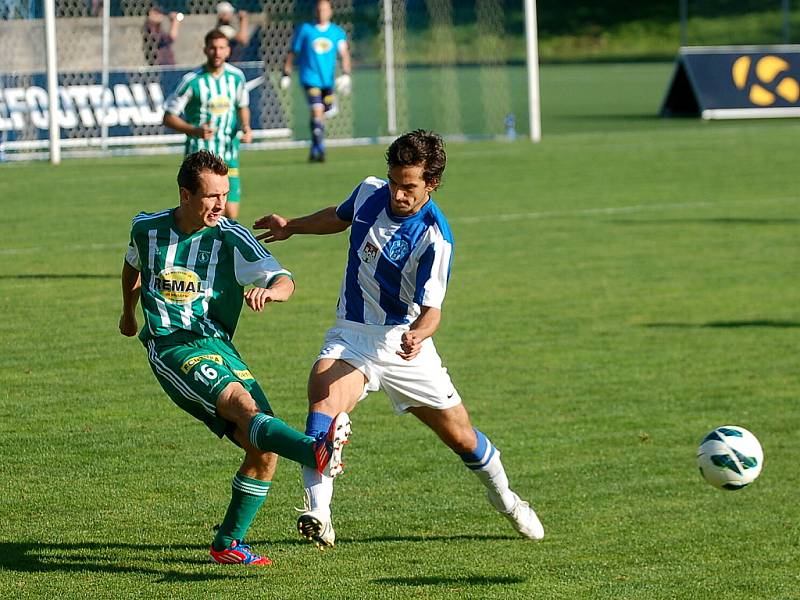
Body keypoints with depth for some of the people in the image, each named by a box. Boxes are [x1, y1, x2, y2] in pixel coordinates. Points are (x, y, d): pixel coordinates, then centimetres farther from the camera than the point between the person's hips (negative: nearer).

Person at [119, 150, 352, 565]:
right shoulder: (147, 229, 6)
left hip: (219, 346, 3)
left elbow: (283, 280, -12)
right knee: (242, 403, -31)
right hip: (171, 347, -3)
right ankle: (316, 453, -59)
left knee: (264, 449, -8)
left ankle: (228, 544, 9)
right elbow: (133, 266, 30)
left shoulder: (232, 239, 0)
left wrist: (271, 290, -36)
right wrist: (129, 312, 43)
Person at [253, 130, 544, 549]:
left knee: (461, 437, 10)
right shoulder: (369, 192, -4)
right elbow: (340, 217, 22)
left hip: (406, 343, -2)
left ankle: (504, 498, 44)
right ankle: (318, 514, -42)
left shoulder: (434, 238, -19)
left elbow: (431, 309, -22)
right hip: (351, 337, 2)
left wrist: (417, 335, -42)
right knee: (324, 393, -31)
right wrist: (291, 227, 26)